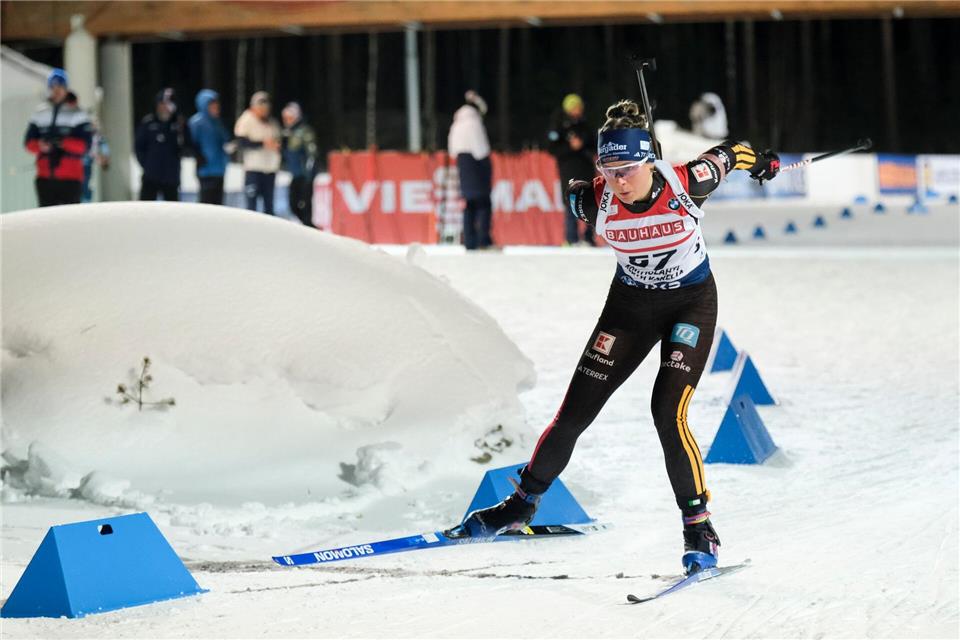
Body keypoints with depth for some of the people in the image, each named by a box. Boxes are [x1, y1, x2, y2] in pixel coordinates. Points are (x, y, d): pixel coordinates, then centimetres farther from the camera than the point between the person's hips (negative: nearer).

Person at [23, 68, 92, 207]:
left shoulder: (77, 114, 2)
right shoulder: (39, 114, 13)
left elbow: (84, 145, -6)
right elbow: (29, 141, 8)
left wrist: (64, 143, -23)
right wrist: (40, 145, -14)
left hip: (70, 179, -3)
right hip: (45, 178, 3)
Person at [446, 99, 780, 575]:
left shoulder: (686, 183, -27)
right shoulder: (595, 200, -23)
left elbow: (724, 154, -5)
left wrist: (757, 161, 16)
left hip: (691, 303, -3)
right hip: (630, 302, 3)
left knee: (668, 413, -20)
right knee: (575, 412, 3)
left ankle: (699, 528, -8)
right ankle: (522, 503, 23)